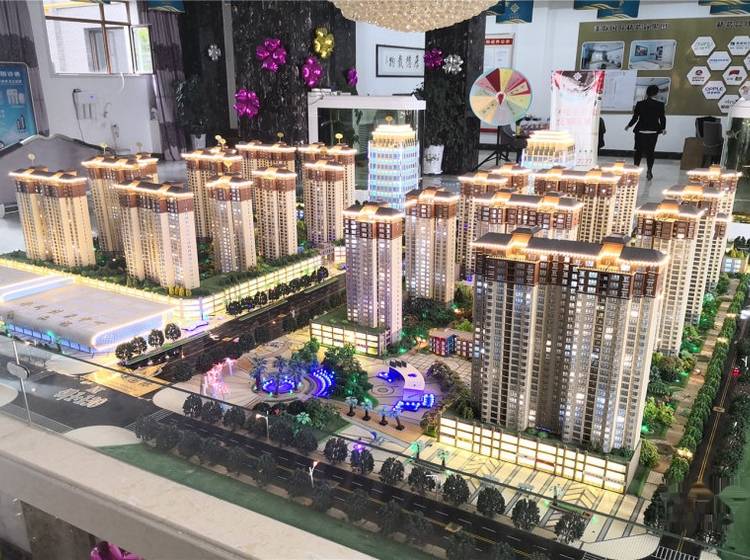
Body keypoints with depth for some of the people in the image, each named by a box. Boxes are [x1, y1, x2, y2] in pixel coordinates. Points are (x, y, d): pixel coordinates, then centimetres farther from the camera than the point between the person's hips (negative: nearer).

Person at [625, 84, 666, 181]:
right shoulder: (660, 105, -5)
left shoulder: (640, 104, -5)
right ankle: (649, 171, 1)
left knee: (638, 151, 12)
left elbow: (635, 118, -3)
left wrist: (629, 125, 14)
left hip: (640, 131, 0)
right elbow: (662, 118, -2)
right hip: (653, 132, 0)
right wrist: (663, 128, 12)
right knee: (650, 151, 9)